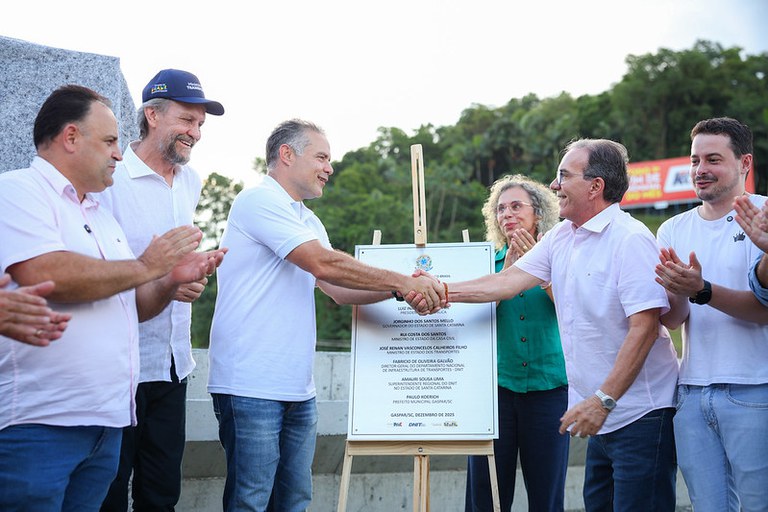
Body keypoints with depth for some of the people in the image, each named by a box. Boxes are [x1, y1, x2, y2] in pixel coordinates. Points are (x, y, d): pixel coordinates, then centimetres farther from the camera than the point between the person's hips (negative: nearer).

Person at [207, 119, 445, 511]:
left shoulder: (308, 222, 21)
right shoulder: (259, 201, -9)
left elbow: (338, 289, 13)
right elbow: (324, 264, -18)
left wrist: (400, 289, -3)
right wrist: (403, 282, -14)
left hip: (297, 388, 9)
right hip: (251, 386, -9)